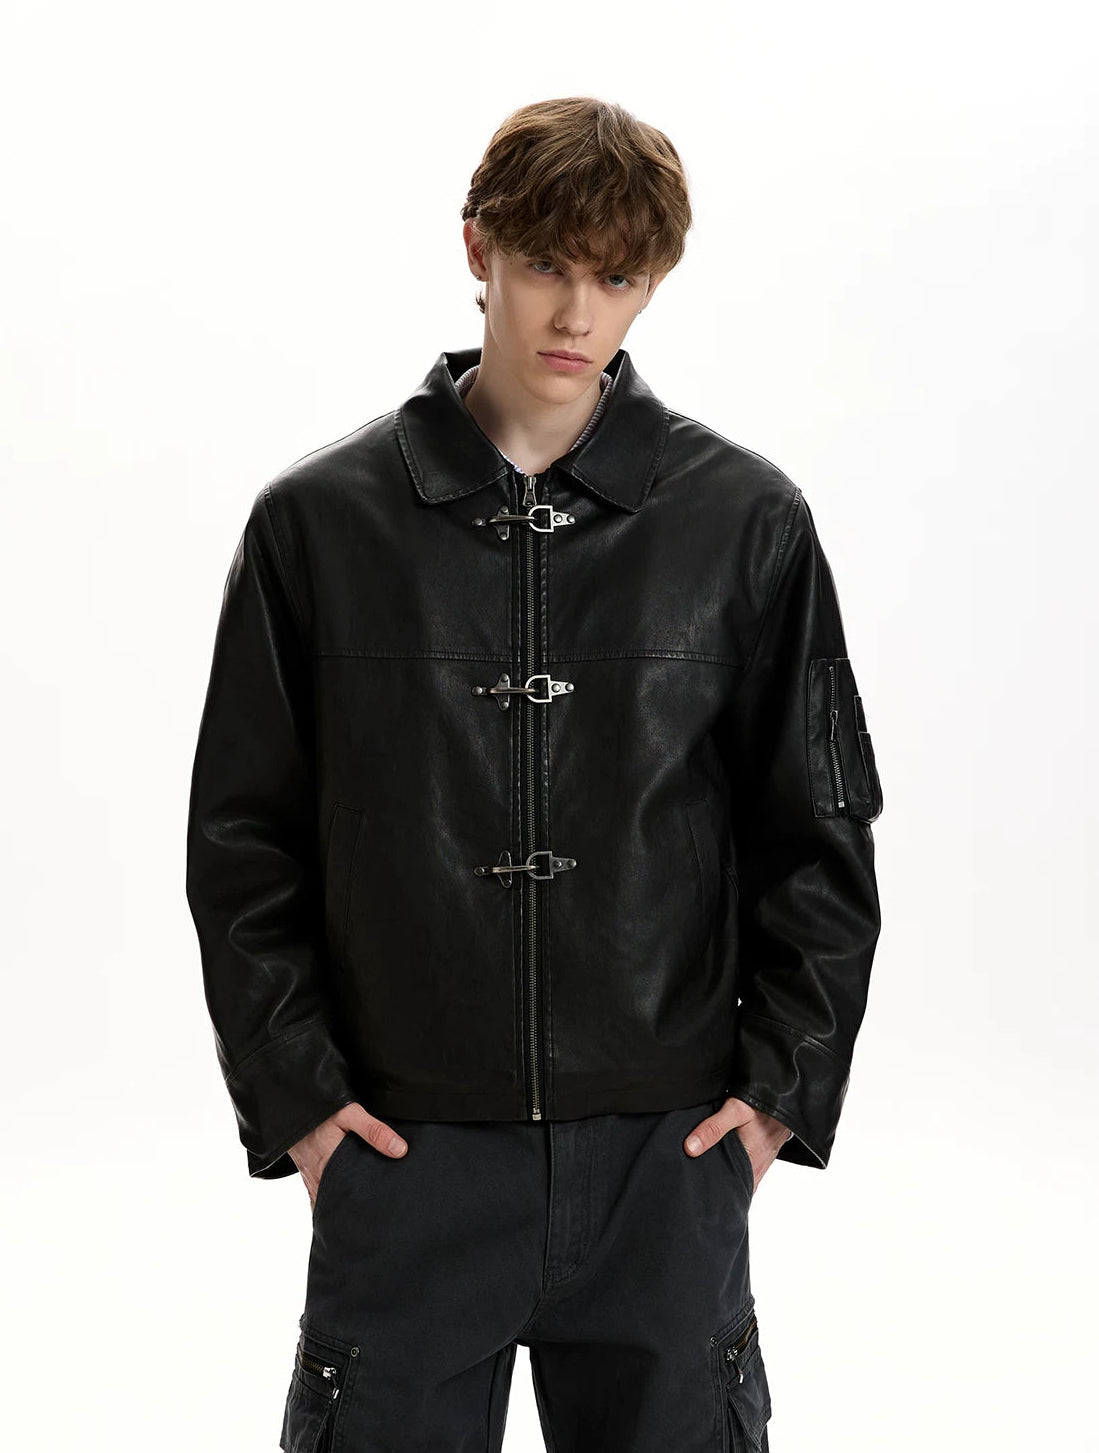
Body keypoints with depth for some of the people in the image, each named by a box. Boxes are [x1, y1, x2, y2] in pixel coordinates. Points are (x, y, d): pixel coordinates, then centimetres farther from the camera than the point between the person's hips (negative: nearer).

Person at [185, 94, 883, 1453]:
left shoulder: (746, 522, 0)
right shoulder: (320, 521, -1)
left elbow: (820, 831, 6)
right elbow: (243, 832, 3)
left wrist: (784, 1085, 0)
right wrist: (291, 1092, -2)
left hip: (669, 1154, 1)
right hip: (401, 1153, 0)